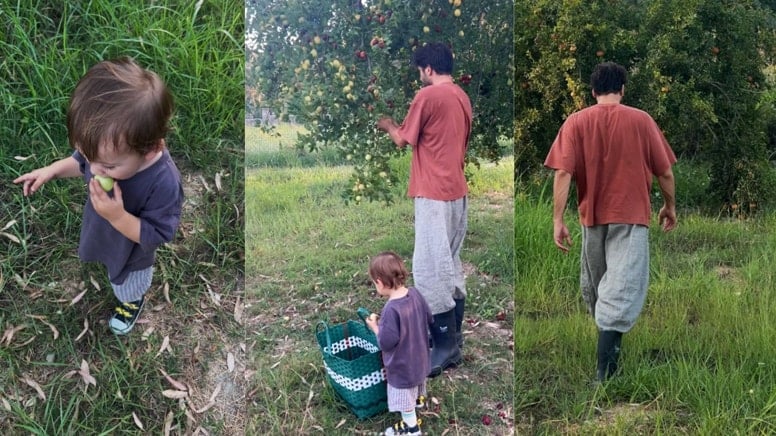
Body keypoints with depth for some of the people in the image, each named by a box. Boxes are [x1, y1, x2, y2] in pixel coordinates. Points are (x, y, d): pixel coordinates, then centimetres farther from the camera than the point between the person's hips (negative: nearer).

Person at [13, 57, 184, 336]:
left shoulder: (163, 184, -47)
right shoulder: (107, 149, -29)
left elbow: (155, 236, -34)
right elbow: (82, 162, -2)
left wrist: (118, 217, -46)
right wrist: (52, 170, -16)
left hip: (131, 254, -5)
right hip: (99, 234, 5)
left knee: (128, 288, 30)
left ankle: (133, 301, 65)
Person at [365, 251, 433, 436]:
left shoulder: (391, 310, -35)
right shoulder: (415, 293, -11)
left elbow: (386, 343, -30)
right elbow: (429, 319, 3)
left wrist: (375, 327, -14)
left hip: (402, 366, -7)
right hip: (419, 358, 7)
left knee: (405, 399, 17)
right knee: (416, 388, 33)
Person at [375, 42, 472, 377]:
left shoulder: (428, 95, -12)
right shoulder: (462, 97, 14)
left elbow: (403, 140, -5)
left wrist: (388, 126, 18)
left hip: (434, 194, -9)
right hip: (457, 191, 9)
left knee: (429, 269, -7)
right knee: (449, 265, 14)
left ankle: (446, 346, -3)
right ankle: (453, 335, 22)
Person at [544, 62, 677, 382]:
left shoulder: (575, 122, -2)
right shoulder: (641, 120, -2)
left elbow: (563, 173, -11)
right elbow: (664, 172, 2)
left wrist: (558, 220, -10)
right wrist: (670, 206, 18)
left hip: (592, 216, 2)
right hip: (631, 216, -2)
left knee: (595, 287, 20)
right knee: (621, 290, -4)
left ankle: (608, 340, 41)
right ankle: (605, 368, -13)